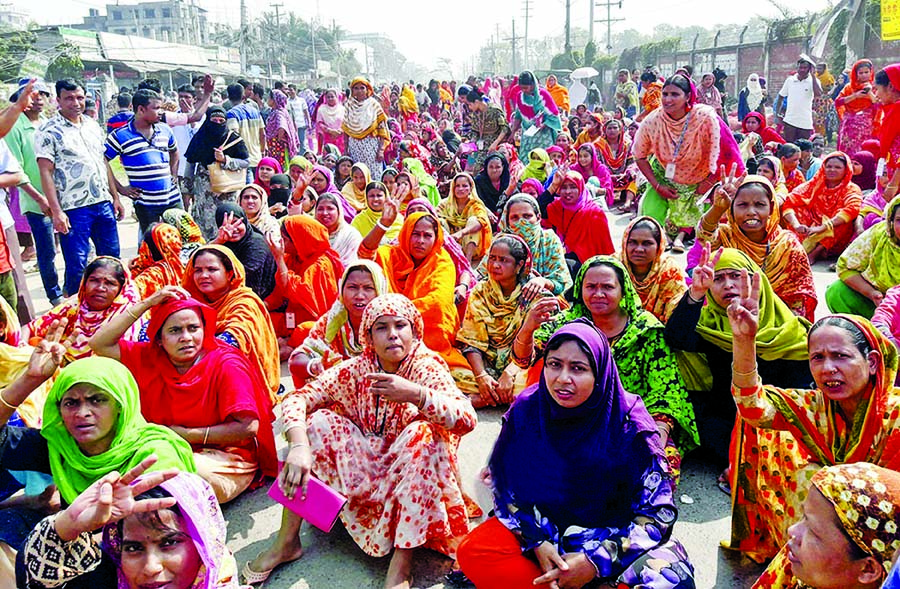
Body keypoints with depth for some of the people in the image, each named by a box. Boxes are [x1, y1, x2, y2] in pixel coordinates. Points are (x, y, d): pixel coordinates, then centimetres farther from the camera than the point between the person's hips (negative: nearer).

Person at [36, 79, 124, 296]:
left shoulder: (93, 126, 13)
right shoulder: (49, 131, -5)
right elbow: (46, 173, -10)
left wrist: (115, 197, 15)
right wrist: (56, 211, -17)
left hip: (103, 203, 6)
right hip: (74, 209, -6)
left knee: (112, 259, 13)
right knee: (77, 266, -3)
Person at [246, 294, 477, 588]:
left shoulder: (427, 367, -15)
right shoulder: (355, 370, -7)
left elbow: (467, 419, -29)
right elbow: (297, 399, -14)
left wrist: (415, 394, -45)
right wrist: (299, 446, -33)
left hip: (408, 479, -3)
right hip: (362, 472, 3)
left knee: (423, 433, -31)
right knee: (317, 421, -14)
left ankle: (401, 565, -30)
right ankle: (286, 543, -8)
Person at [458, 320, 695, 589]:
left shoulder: (630, 425, -17)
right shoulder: (526, 410, -10)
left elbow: (658, 512, -14)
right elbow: (505, 486, -1)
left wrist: (595, 561, -23)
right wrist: (538, 542, -16)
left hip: (612, 534, -1)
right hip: (542, 528, 2)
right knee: (472, 552, -22)